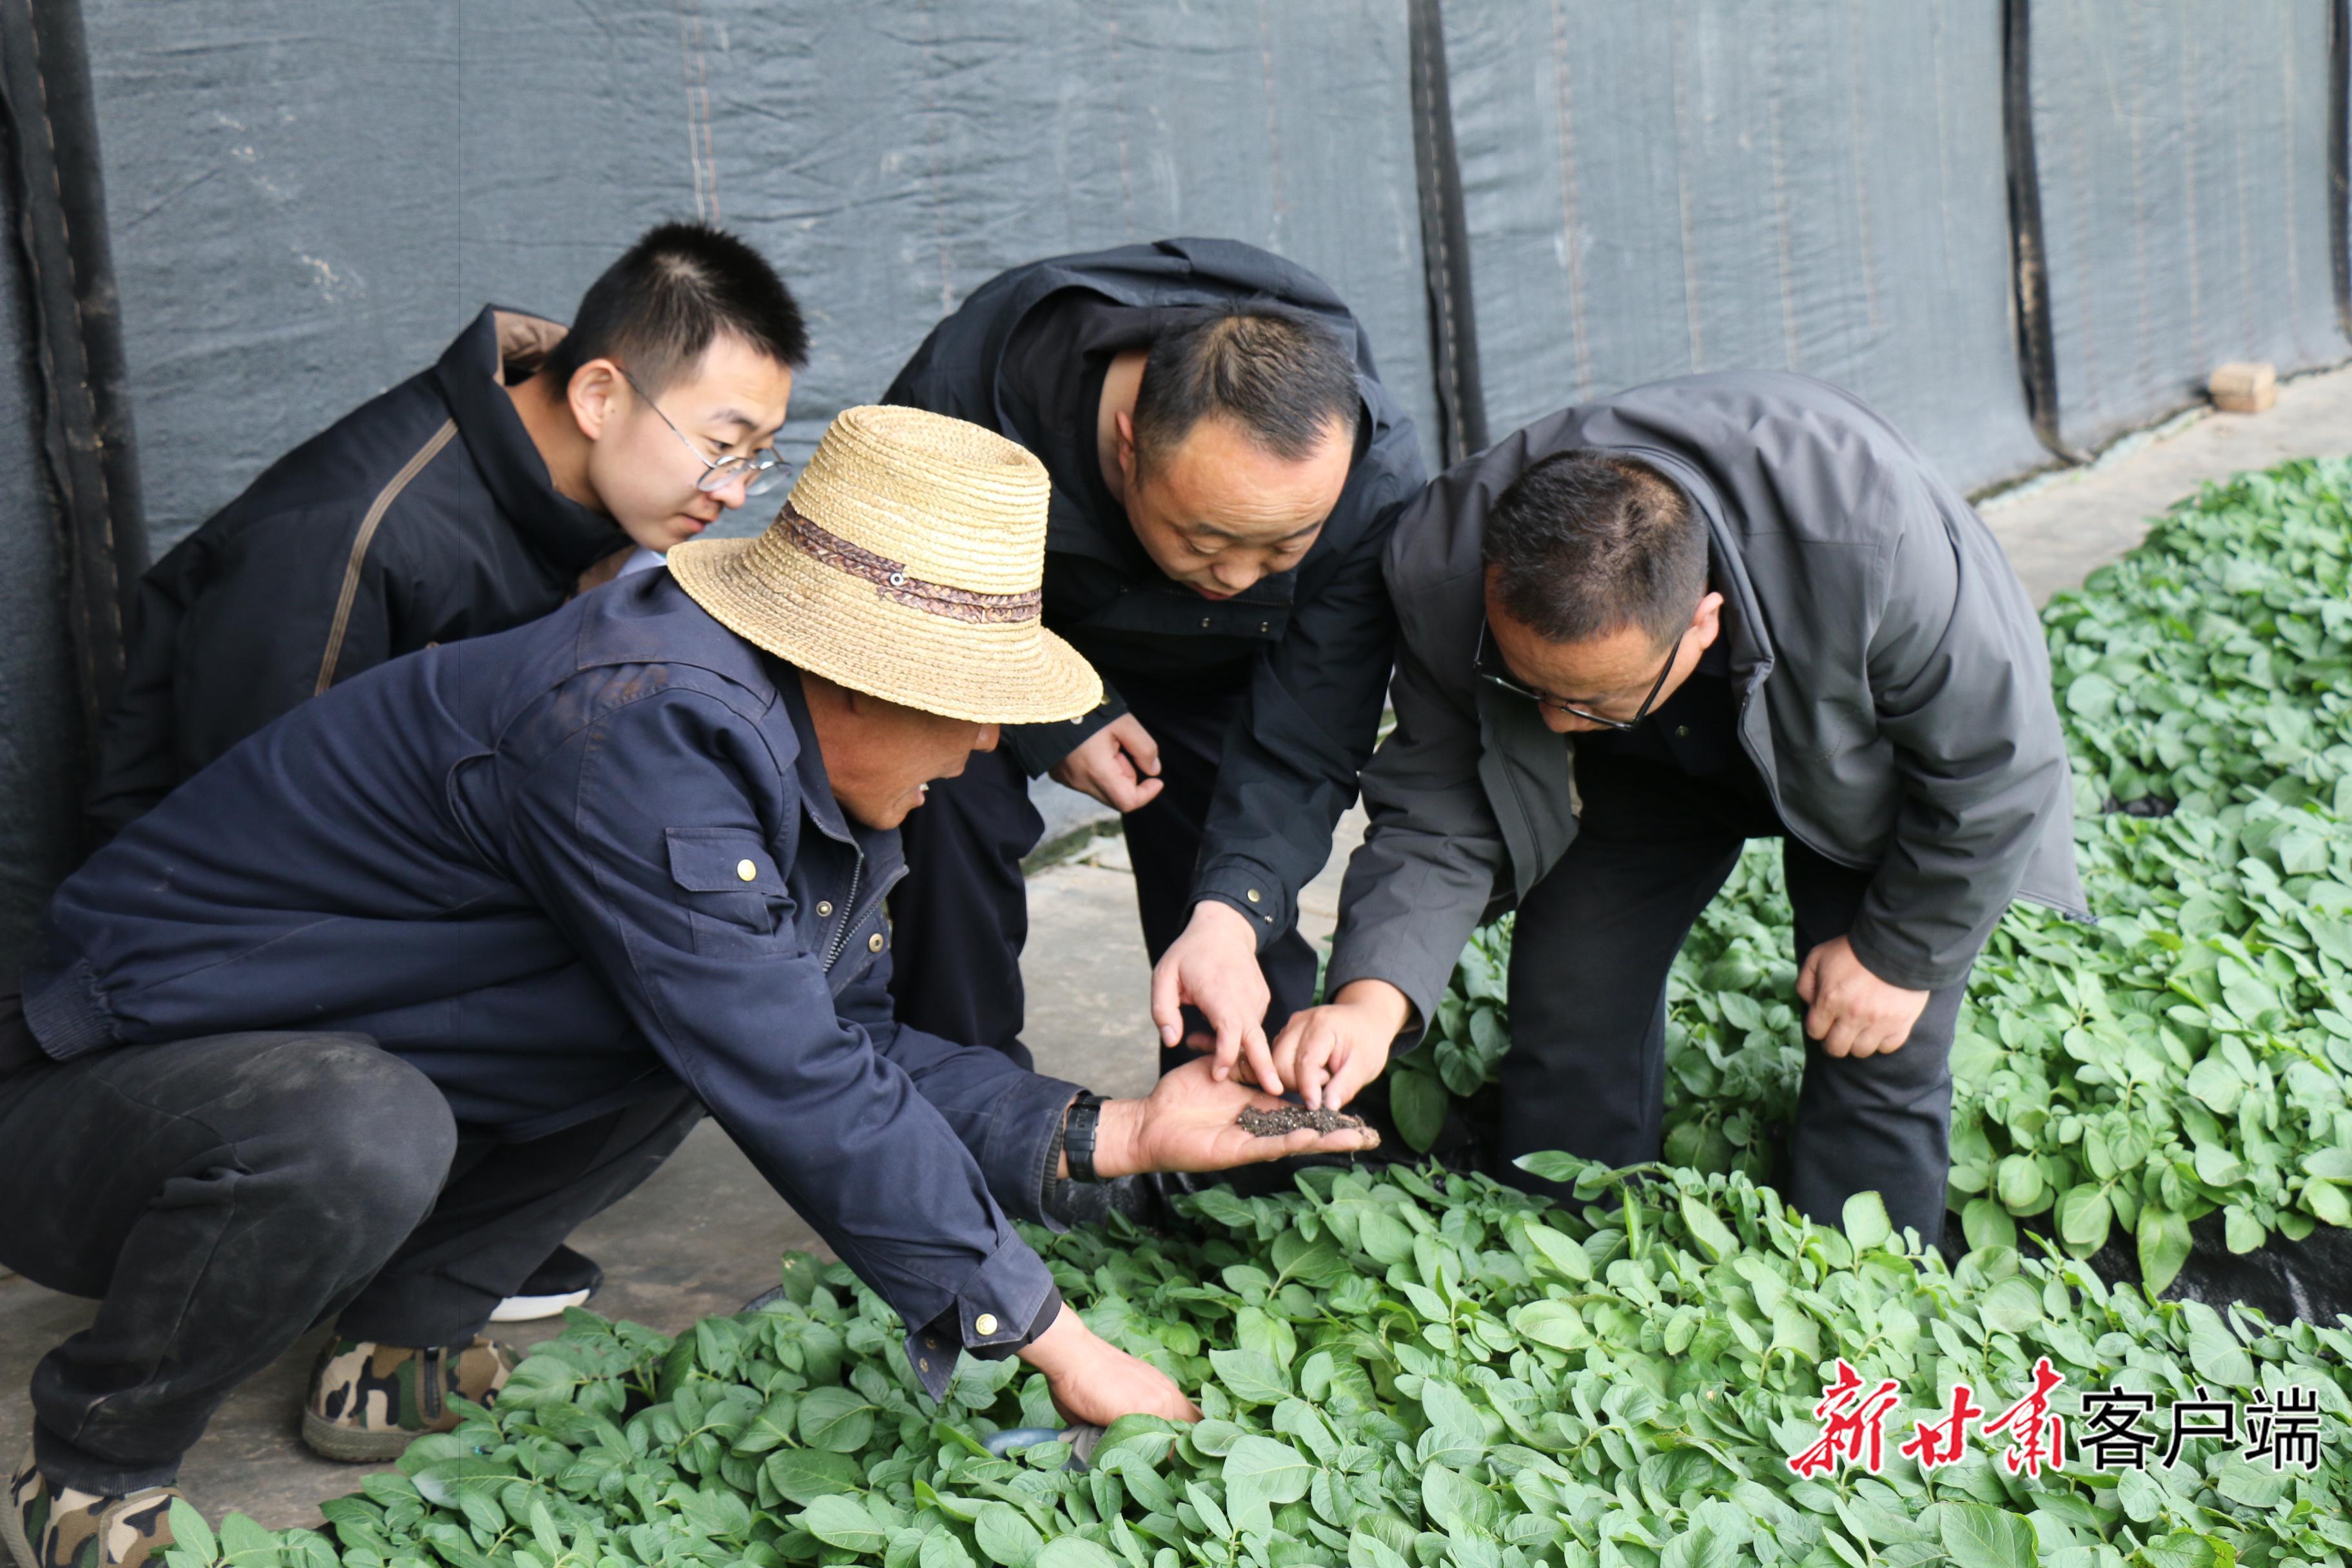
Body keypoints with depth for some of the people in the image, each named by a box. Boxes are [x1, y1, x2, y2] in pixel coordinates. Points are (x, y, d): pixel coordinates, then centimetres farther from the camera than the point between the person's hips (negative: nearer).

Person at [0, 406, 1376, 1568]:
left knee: (731, 994, 2)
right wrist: (1047, 1335, -19)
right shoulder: (648, 729, -30)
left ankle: (404, 1345, 9)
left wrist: (1116, 1135, -2)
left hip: (336, 1084, 9)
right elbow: (797, 1094, -28)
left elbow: (849, 1047, 7)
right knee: (357, 1134, -40)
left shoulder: (786, 747, 0)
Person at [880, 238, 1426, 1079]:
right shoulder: (969, 385, -40)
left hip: (1207, 673, 1)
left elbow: (1303, 744, -30)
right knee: (950, 811, -22)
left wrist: (1230, 917, -47)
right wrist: (1051, 726, -24)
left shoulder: (1374, 474, -35)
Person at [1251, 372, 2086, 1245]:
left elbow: (1995, 763, -25)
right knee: (1568, 1012, -5)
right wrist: (1374, 994, -40)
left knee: (1877, 1056, -8)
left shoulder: (1872, 541, -44)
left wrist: (1898, 953, -14)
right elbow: (1437, 815, -23)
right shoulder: (1447, 568, -34)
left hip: (1862, 749, -2)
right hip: (1641, 773, 2)